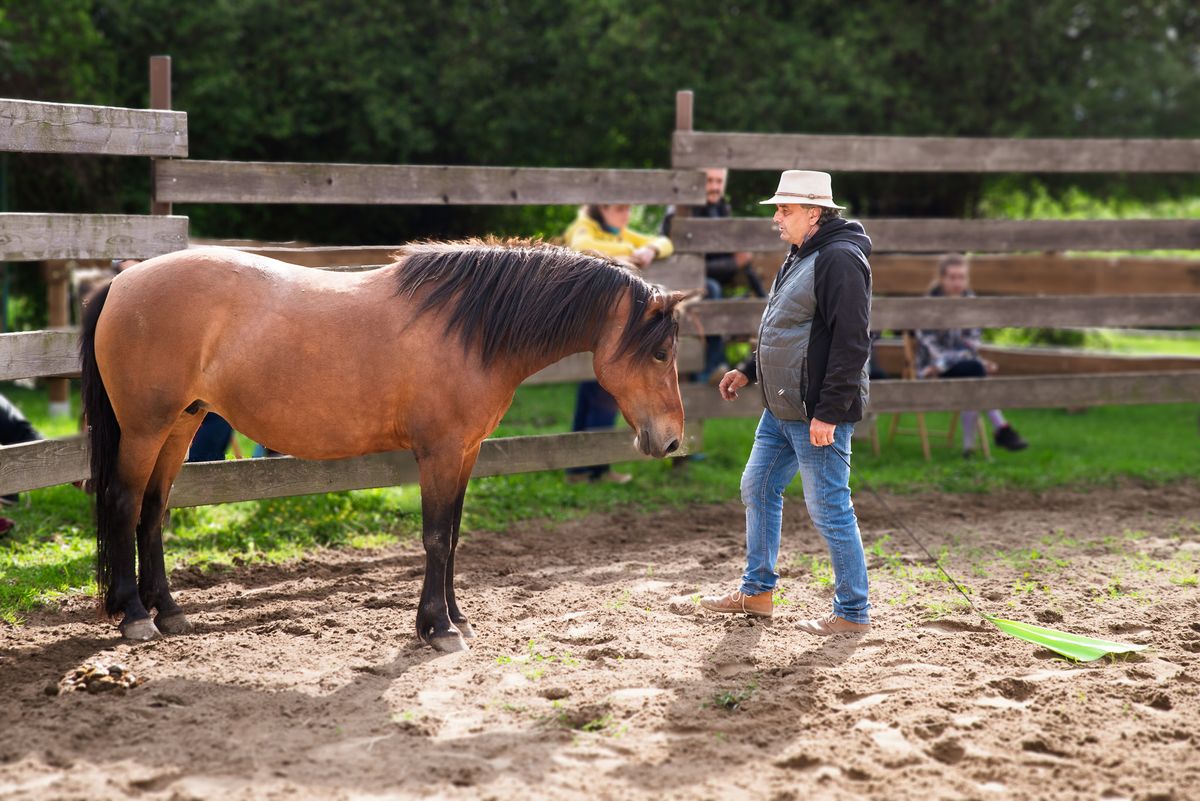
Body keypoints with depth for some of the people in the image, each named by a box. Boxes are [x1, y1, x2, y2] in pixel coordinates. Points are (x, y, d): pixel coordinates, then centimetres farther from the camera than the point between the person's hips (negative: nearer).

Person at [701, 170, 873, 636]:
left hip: (819, 414, -11)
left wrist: (828, 413, -26)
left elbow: (851, 343, -24)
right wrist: (749, 371, 20)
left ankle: (854, 613, 8)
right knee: (758, 489, 17)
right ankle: (756, 591, 31)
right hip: (781, 409, 11)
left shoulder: (840, 260, -19)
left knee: (829, 508, -3)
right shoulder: (801, 256, 14)